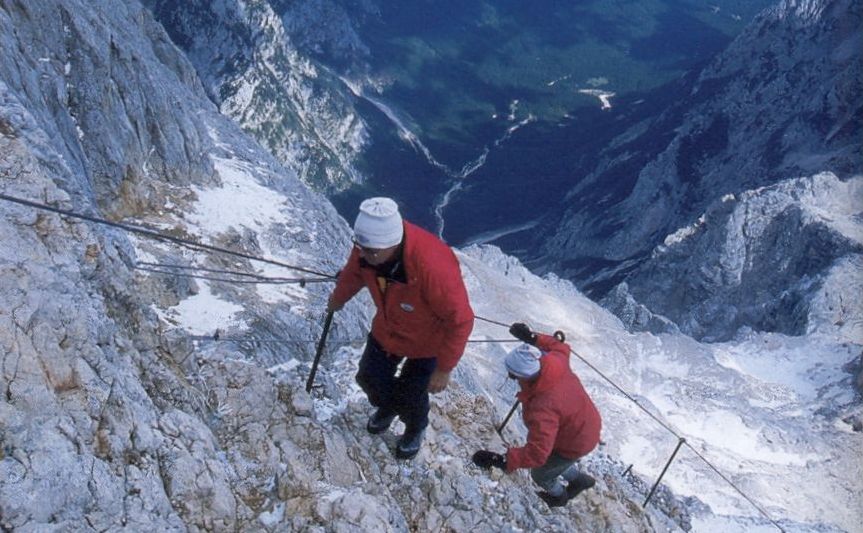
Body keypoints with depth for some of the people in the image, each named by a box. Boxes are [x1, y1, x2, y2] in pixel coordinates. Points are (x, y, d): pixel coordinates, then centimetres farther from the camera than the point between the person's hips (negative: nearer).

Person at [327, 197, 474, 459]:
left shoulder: (433, 266, -46)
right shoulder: (368, 244, -27)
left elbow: (460, 320, -32)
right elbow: (353, 272, 0)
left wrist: (444, 369, -22)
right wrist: (338, 298, 20)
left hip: (426, 341, -5)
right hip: (387, 328, 5)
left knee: (411, 395, 12)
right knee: (370, 378, 19)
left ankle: (415, 430, 49)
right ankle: (387, 407, 56)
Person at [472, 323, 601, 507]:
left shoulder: (542, 409, -46)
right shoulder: (555, 360, -25)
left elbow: (537, 453, -44)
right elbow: (561, 347, 1)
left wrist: (502, 460, -47)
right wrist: (532, 338, -2)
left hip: (575, 445, -7)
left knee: (540, 474, 22)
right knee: (554, 459, 33)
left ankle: (558, 496, 53)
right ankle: (579, 479, 55)